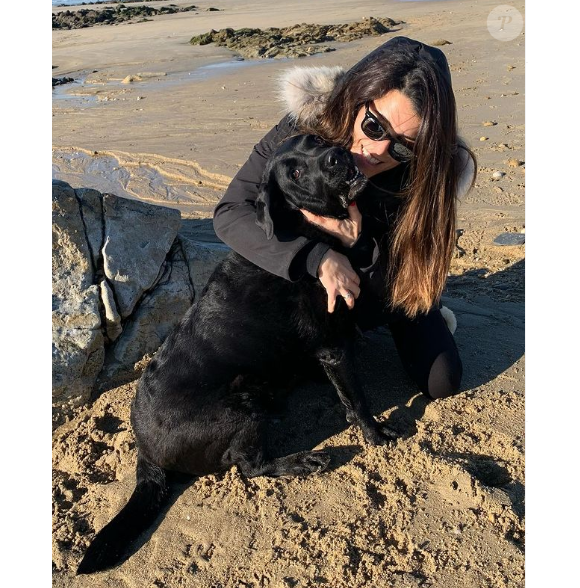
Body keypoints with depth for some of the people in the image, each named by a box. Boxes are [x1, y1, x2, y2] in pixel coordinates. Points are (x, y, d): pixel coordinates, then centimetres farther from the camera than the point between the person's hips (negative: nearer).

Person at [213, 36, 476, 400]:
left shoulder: (429, 175, -31)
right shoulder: (306, 125, -32)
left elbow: (395, 285, -24)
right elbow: (231, 211, -33)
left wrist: (359, 244, -46)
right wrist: (317, 258, -45)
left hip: (393, 289, 0)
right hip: (315, 283, 1)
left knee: (442, 383, -3)